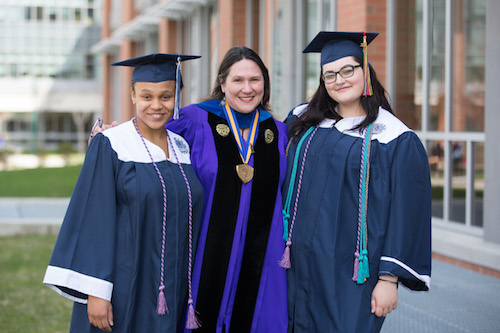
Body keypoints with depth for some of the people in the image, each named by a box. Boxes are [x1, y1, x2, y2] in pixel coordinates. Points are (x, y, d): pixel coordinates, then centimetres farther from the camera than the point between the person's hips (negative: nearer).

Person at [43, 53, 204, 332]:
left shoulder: (183, 148, 9)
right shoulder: (109, 147, -7)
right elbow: (94, 221, -11)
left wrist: (191, 288, 10)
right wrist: (95, 292, -17)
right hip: (123, 292, -5)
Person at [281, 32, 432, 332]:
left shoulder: (396, 140, -5)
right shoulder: (304, 122, 8)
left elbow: (404, 215, -7)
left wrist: (389, 279, -12)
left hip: (354, 277, -4)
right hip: (302, 268, 4)